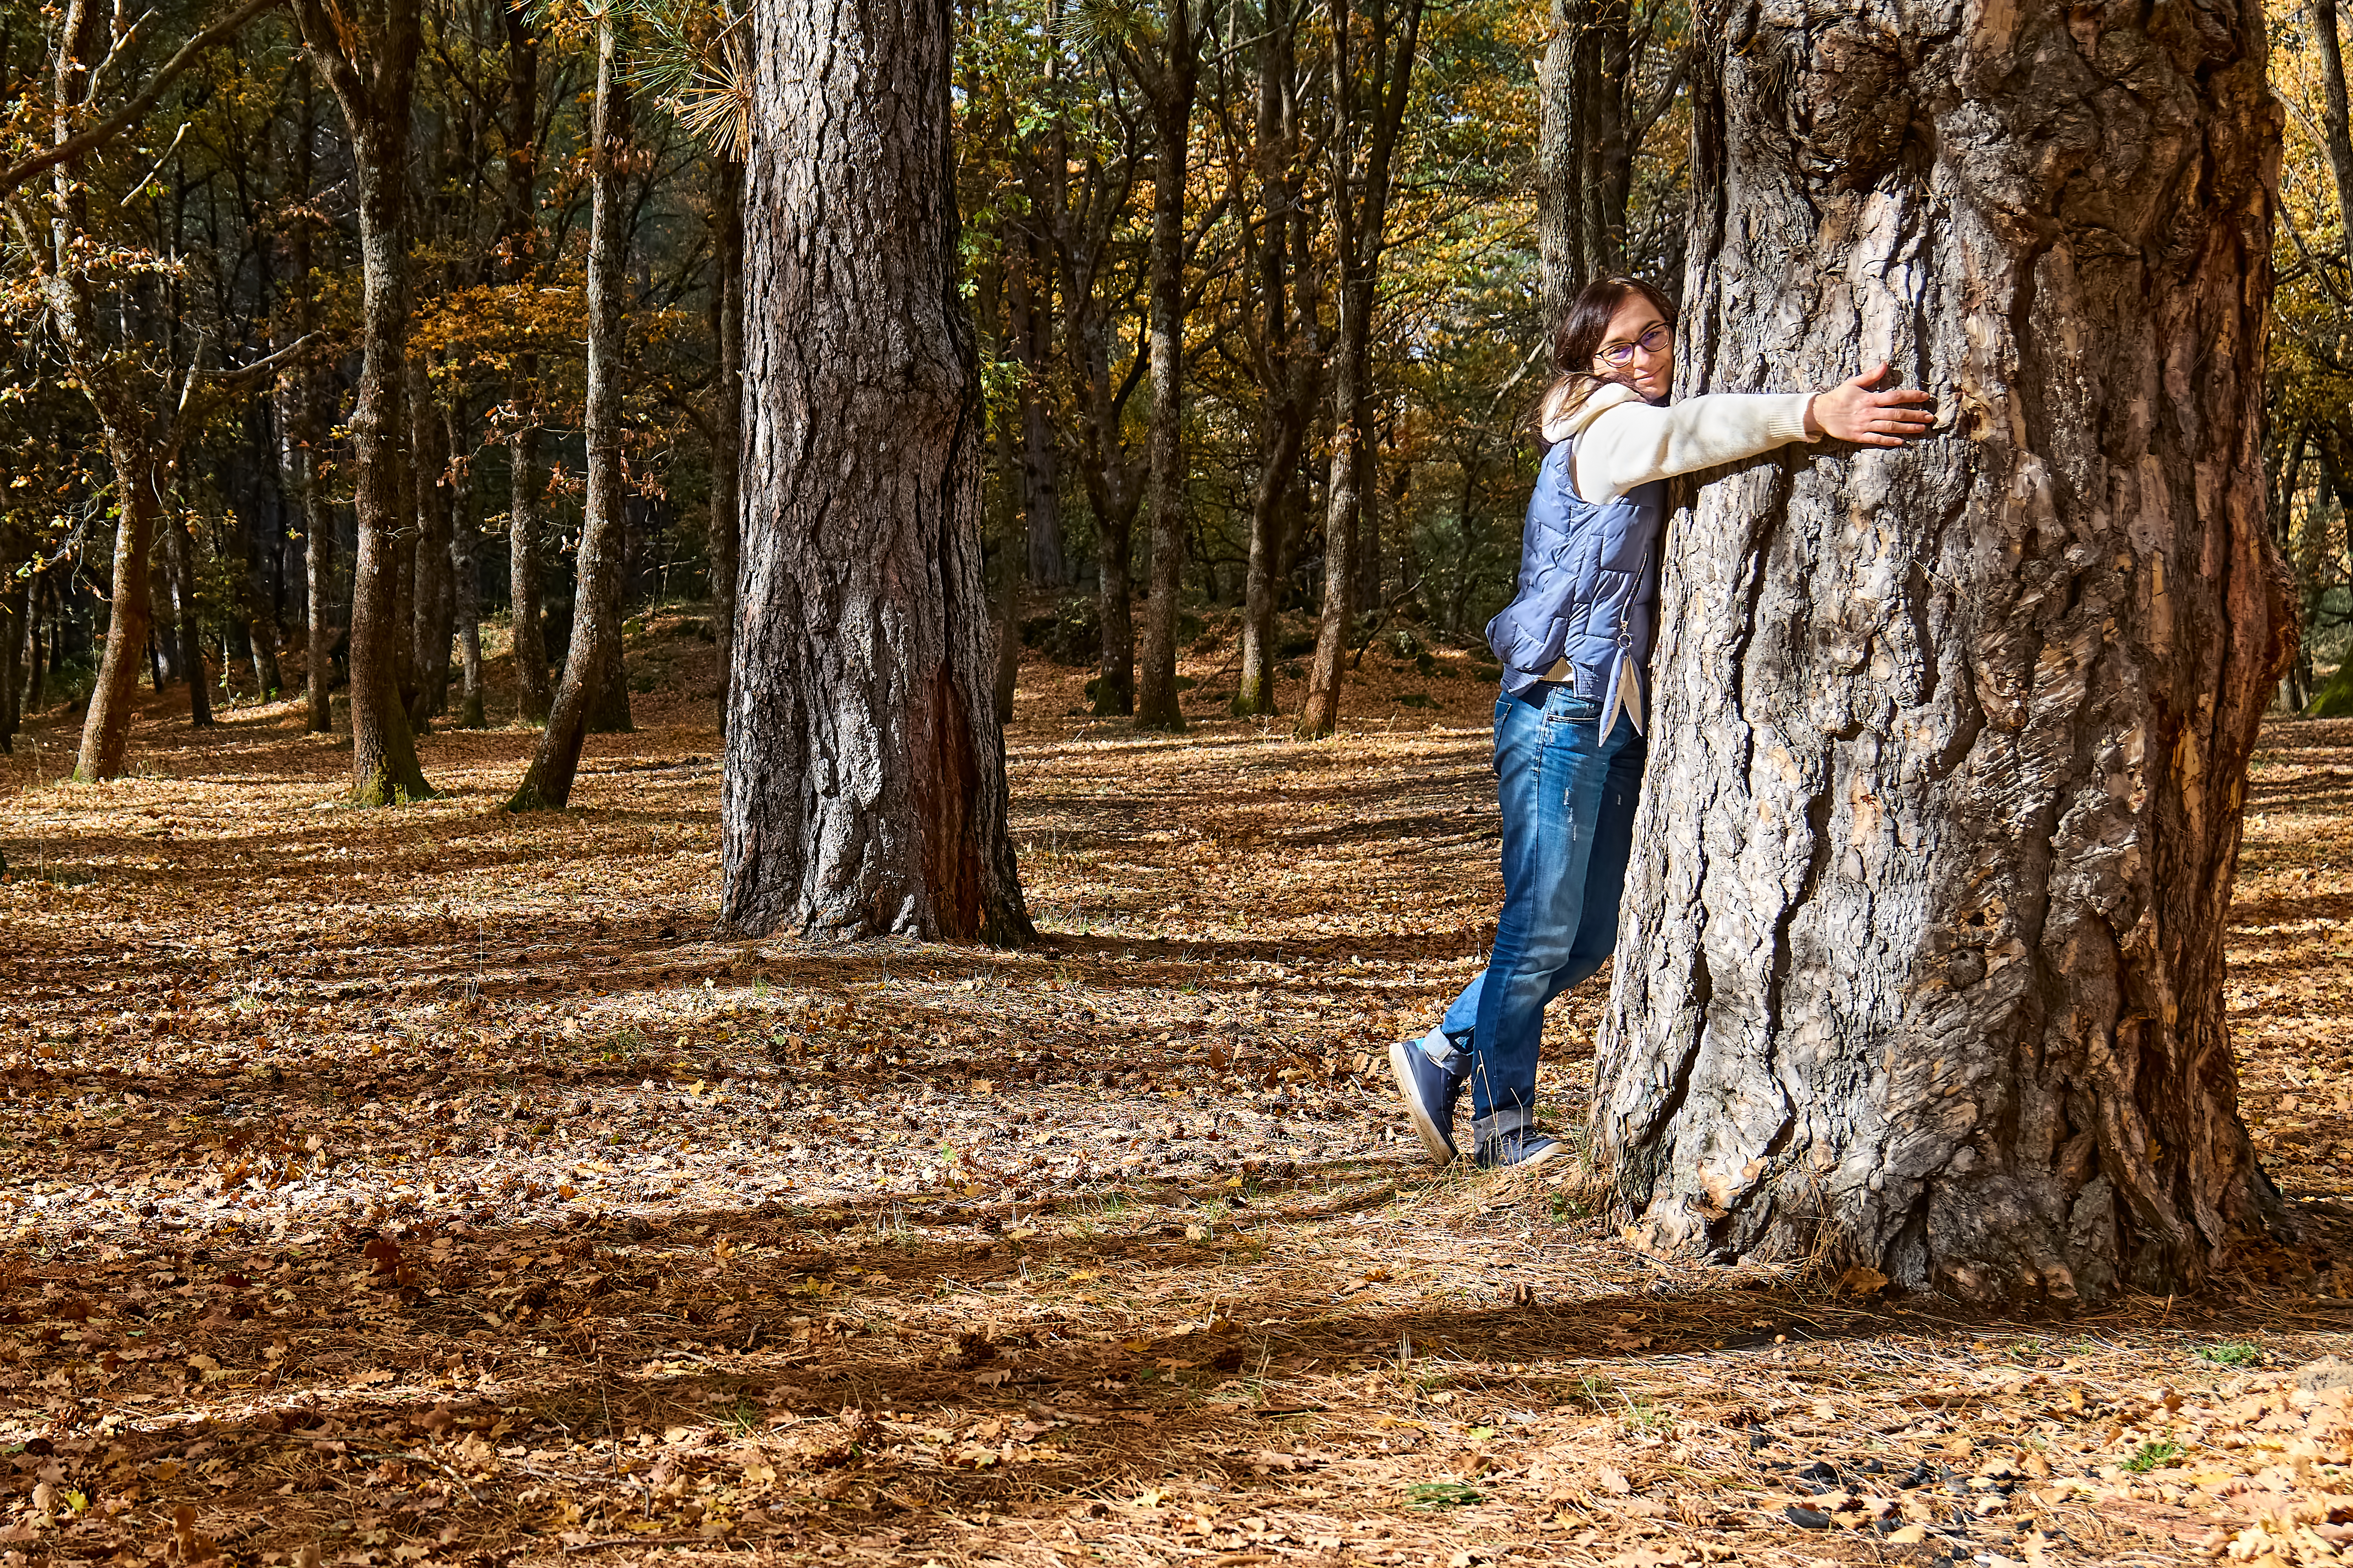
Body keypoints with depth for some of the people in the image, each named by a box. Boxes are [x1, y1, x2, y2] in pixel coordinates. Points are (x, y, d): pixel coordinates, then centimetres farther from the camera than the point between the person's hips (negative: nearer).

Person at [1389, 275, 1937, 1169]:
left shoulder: (1639, 441, 20)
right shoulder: (1607, 430, -10)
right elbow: (1681, 431, -31)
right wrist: (1813, 415, -46)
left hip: (1616, 717, 9)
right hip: (1560, 705, -9)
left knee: (1590, 939, 11)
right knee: (1542, 929, -2)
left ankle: (1442, 1056, 25)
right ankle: (1503, 1123, 11)